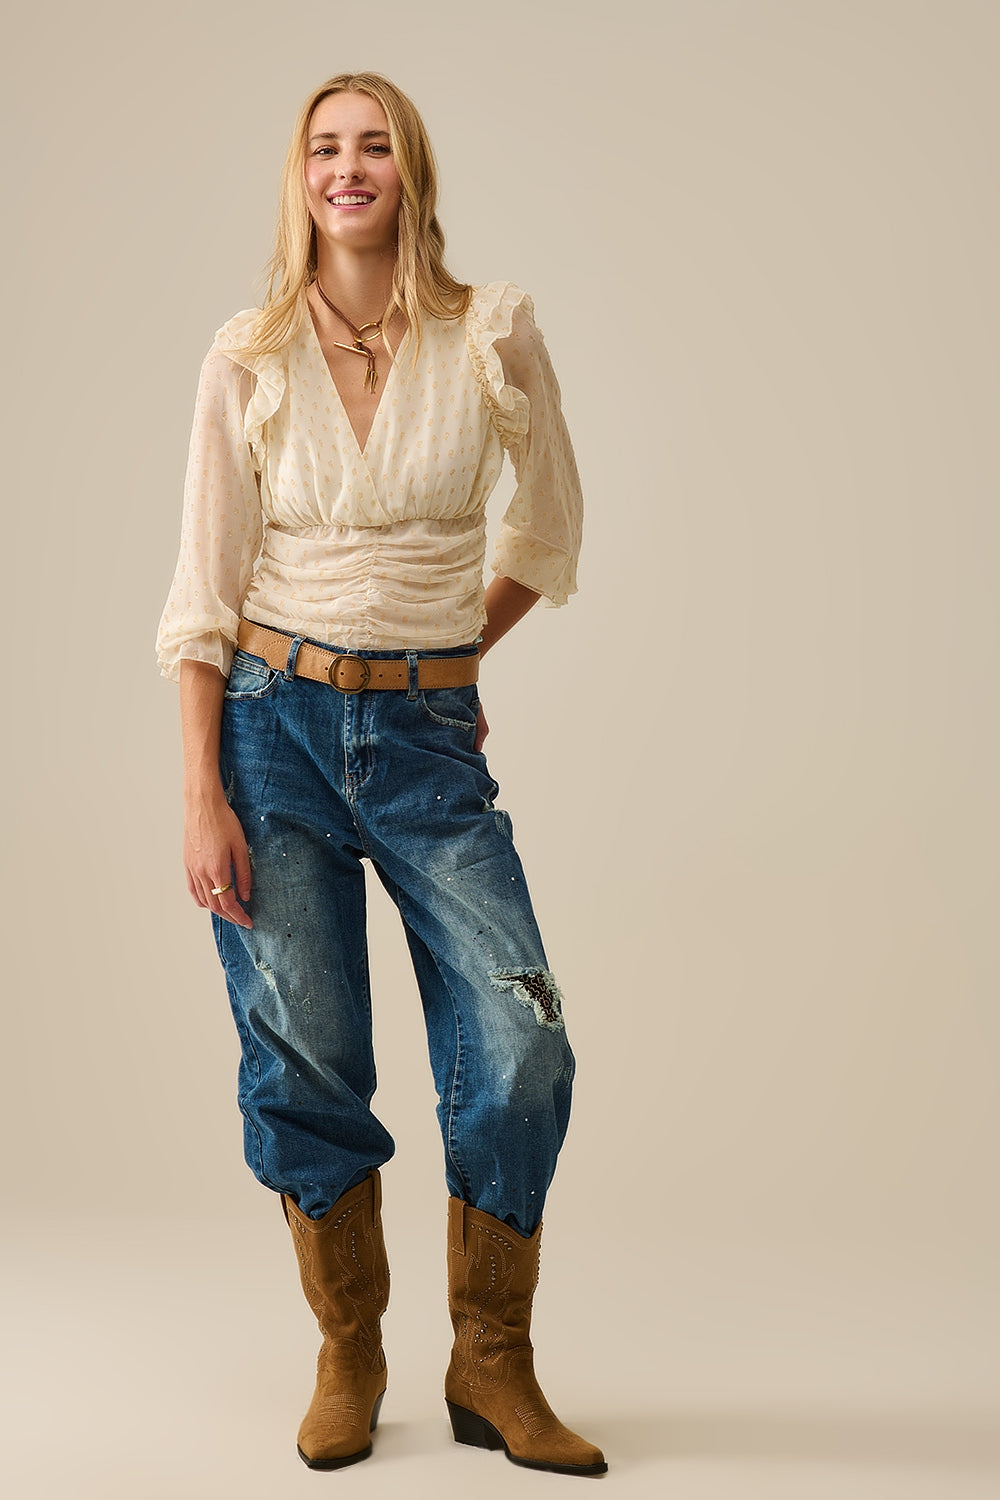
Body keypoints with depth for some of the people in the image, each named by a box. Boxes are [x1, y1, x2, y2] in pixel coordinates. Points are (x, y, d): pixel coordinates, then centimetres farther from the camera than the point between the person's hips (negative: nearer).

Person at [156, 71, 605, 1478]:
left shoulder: (494, 333, 1)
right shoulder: (250, 357, 1)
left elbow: (550, 527, 15)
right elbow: (204, 587, 0)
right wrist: (202, 794, -6)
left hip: (429, 731, 1)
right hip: (274, 718, 0)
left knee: (521, 1047, -8)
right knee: (301, 1062, 2)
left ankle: (493, 1369, 12)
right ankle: (348, 1359, 23)